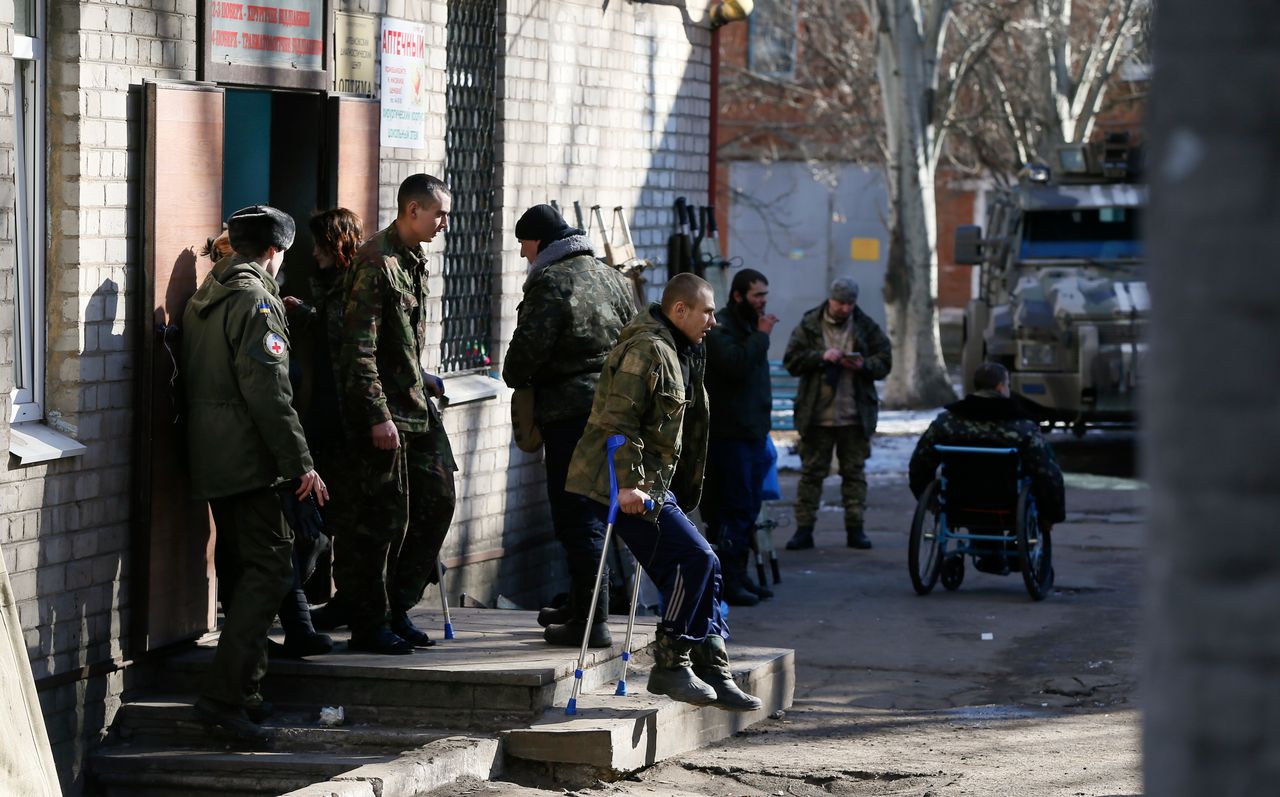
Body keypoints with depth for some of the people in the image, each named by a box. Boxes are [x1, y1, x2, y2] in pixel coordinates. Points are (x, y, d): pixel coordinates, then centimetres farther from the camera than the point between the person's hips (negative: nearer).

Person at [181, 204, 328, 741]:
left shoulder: (204, 298, 16)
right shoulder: (256, 299, -13)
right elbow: (267, 390, -19)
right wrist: (300, 462, -18)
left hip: (211, 460, 10)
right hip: (248, 458, -10)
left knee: (239, 568, 15)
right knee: (270, 567, -11)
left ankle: (244, 693, 18)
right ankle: (223, 694, -19)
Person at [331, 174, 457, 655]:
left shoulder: (414, 261, 14)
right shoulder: (376, 262, -15)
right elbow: (360, 348, -19)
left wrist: (422, 381, 17)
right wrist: (378, 415, -22)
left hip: (415, 405, 9)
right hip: (383, 411, -9)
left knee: (436, 500, 9)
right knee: (384, 516, -5)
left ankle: (396, 609, 18)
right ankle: (369, 624, 5)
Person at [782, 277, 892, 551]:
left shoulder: (866, 327, 5)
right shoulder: (809, 326, 1)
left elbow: (884, 362, 5)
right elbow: (792, 361, -3)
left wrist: (864, 365, -16)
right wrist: (821, 357, -18)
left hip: (855, 415, 1)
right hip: (817, 413, -1)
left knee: (855, 472, 5)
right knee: (811, 472, 2)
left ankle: (855, 528, 11)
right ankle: (804, 529, 5)